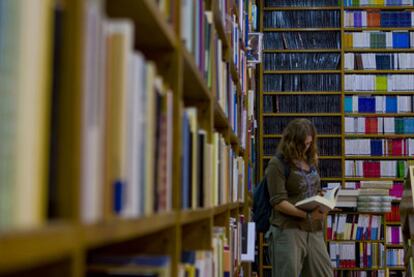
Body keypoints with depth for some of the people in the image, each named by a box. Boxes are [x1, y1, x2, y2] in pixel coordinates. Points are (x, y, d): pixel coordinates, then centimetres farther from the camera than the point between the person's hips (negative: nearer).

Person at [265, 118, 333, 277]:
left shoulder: (310, 161, 15)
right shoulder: (277, 164, -6)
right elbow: (278, 201, -13)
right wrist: (306, 215, -23)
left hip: (314, 229, 7)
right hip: (288, 229, -7)